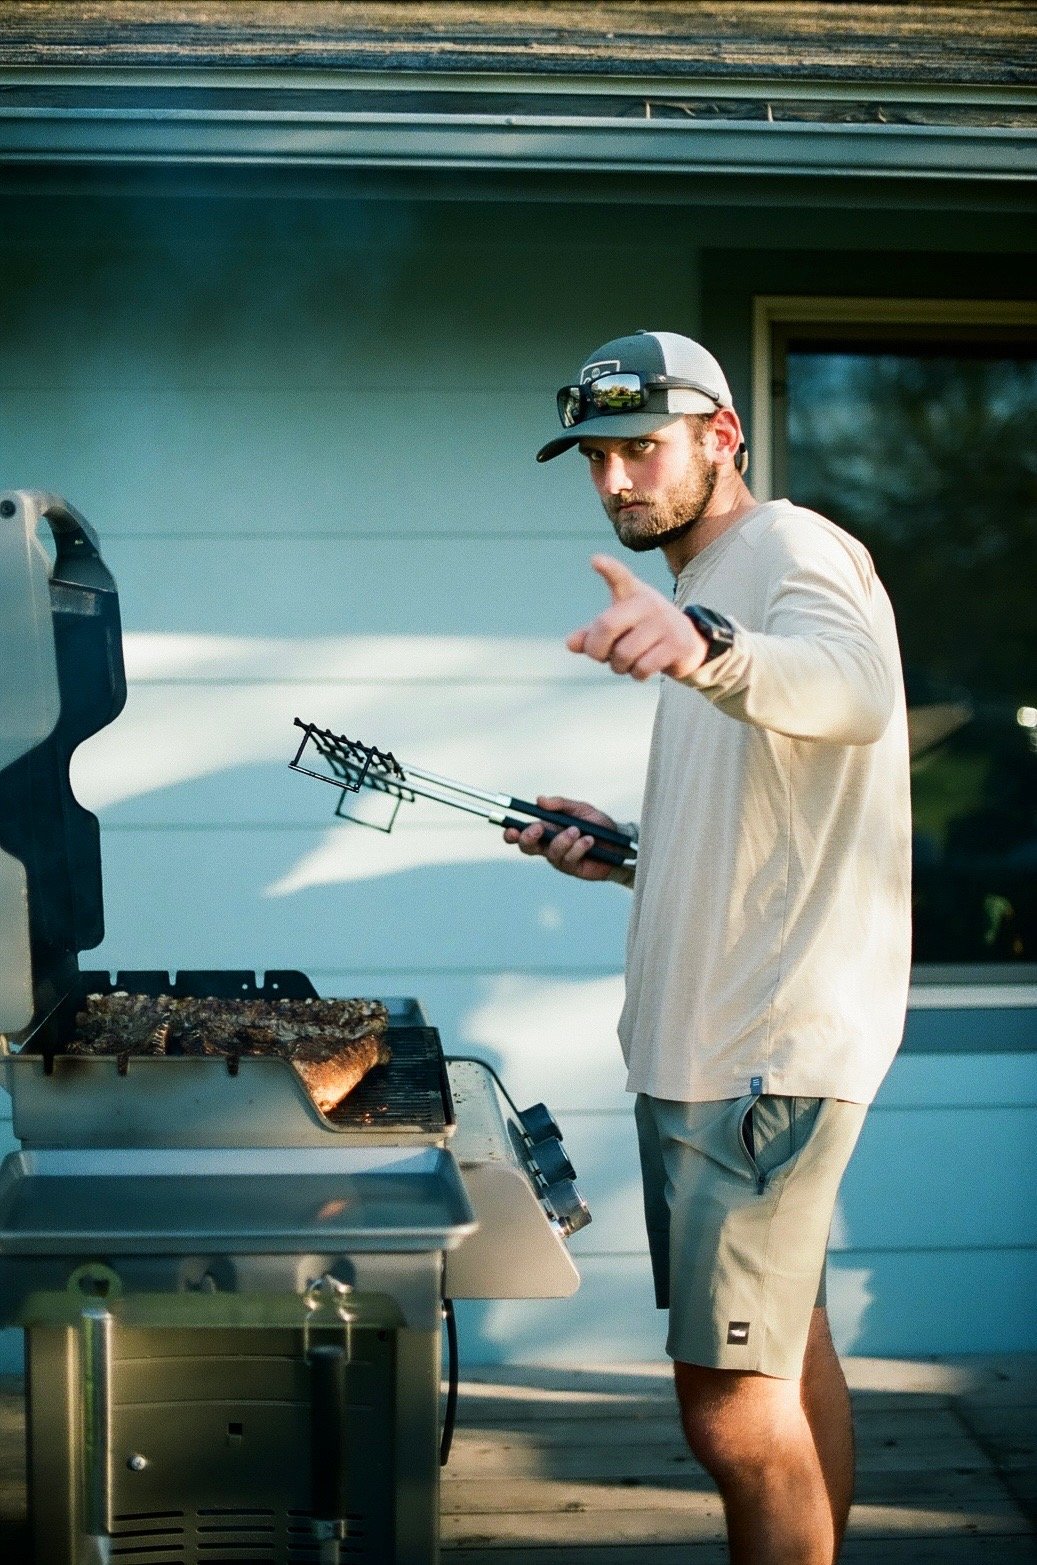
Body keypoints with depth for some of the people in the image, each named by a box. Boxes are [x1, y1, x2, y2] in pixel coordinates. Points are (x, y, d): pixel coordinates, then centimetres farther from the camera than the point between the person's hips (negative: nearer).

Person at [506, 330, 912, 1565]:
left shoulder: (791, 547, -11)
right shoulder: (708, 585, 21)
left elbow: (853, 687, -36)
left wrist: (707, 647, -55)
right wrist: (622, 850, 10)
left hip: (765, 1049, -11)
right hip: (708, 1041, 11)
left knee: (730, 1403, -10)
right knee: (786, 1357, 17)